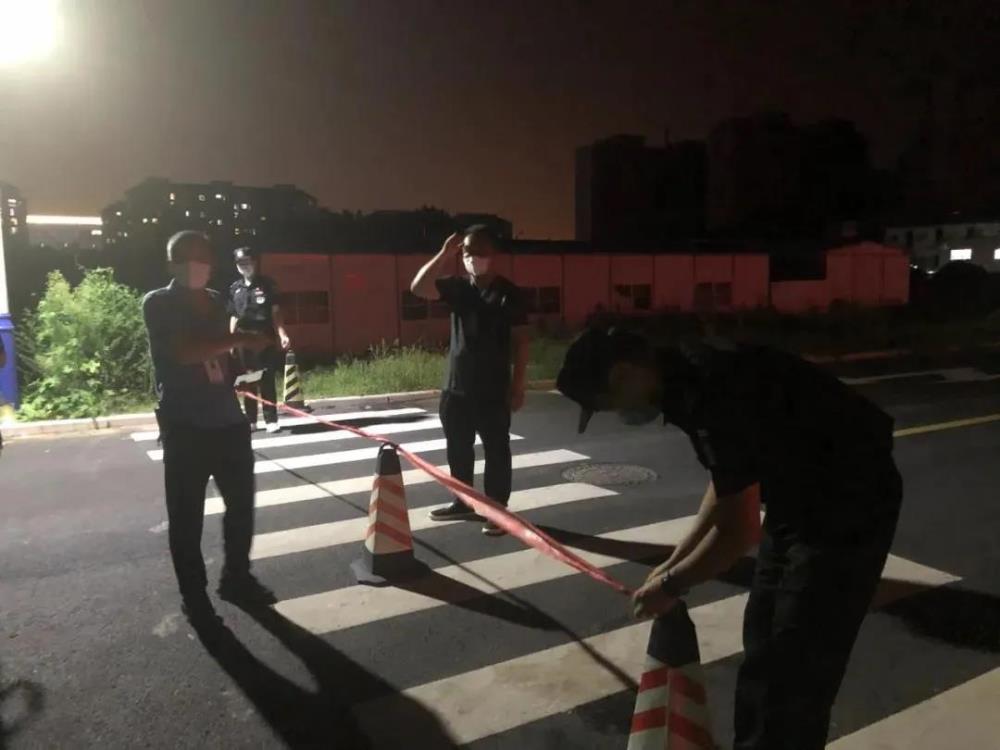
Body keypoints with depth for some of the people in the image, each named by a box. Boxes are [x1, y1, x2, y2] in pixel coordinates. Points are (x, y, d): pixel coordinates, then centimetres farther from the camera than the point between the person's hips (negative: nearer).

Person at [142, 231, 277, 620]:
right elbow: (184, 351, -20)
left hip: (228, 419, 6)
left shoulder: (215, 300, 13)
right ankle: (194, 594, 18)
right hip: (184, 425, -6)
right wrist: (241, 338, -22)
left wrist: (236, 372, 7)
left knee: (241, 503, 11)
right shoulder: (158, 303, -5)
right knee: (186, 514, 2)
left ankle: (236, 578, 29)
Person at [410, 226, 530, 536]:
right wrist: (444, 254, -10)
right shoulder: (457, 286, 7)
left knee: (496, 450, 3)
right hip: (456, 387, 5)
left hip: (492, 389, -5)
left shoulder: (508, 292, -6)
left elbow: (520, 341, -6)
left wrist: (518, 384, -10)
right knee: (458, 449, 15)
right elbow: (418, 287, -6)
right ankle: (463, 502, 31)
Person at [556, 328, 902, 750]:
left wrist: (671, 585, -11)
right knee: (763, 649, 19)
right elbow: (726, 487, 10)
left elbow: (739, 529, -26)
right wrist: (673, 564, 11)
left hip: (849, 507, -9)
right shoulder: (687, 377, -1)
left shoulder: (713, 388, -31)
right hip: (800, 498, 10)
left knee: (797, 668, -2)